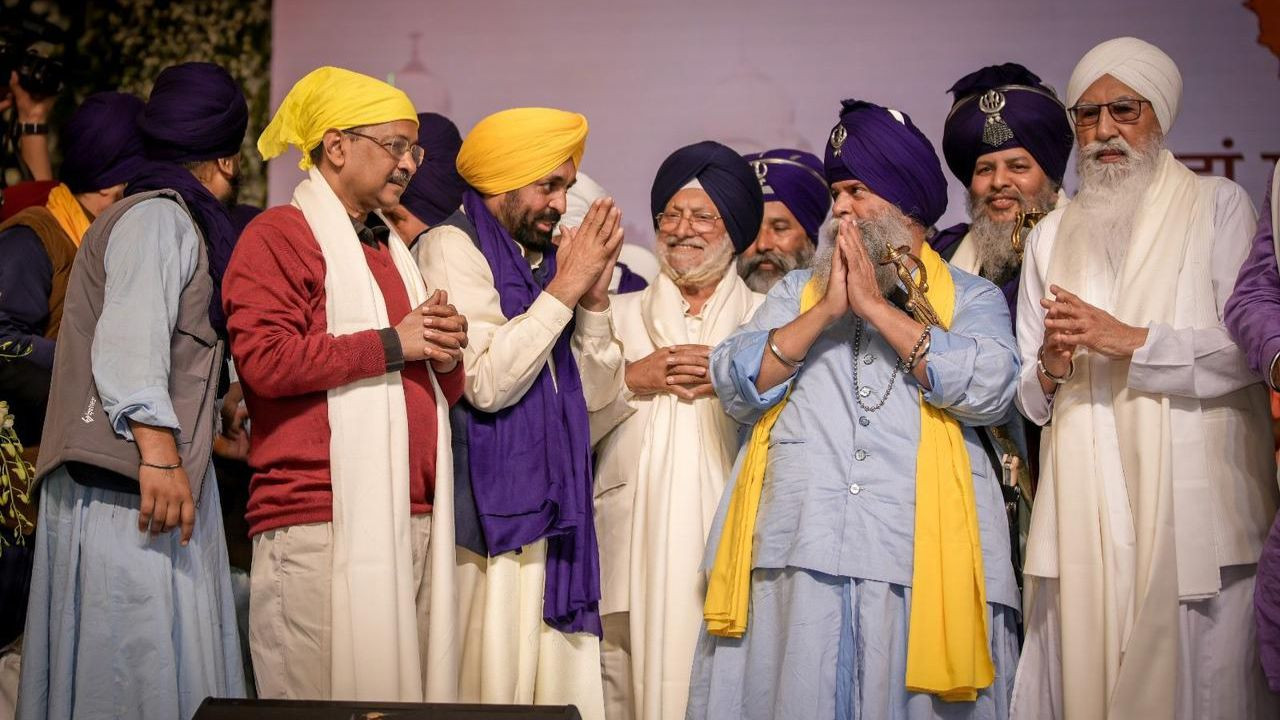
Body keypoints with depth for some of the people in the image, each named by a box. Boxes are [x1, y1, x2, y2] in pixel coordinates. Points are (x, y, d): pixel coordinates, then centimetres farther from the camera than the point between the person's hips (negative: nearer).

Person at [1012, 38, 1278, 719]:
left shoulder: (1217, 205, 7)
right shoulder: (1051, 235, 18)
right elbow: (1027, 399, 16)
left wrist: (1130, 341, -13)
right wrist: (1049, 371, -6)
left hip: (1192, 505, -3)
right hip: (1084, 510, 3)